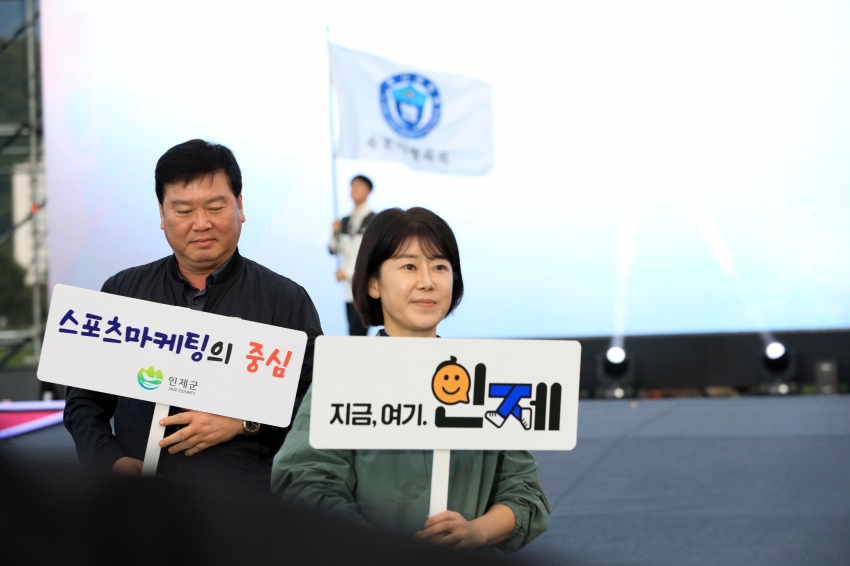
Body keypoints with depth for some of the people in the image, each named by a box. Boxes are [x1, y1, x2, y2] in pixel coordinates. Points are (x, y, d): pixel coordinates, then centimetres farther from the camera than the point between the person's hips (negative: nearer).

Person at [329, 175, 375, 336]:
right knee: (355, 333, 7)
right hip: (350, 287, 6)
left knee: (357, 334, -12)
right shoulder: (345, 221, 13)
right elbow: (333, 250, 14)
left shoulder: (373, 220, -6)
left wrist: (348, 272, -12)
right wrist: (335, 233, -6)